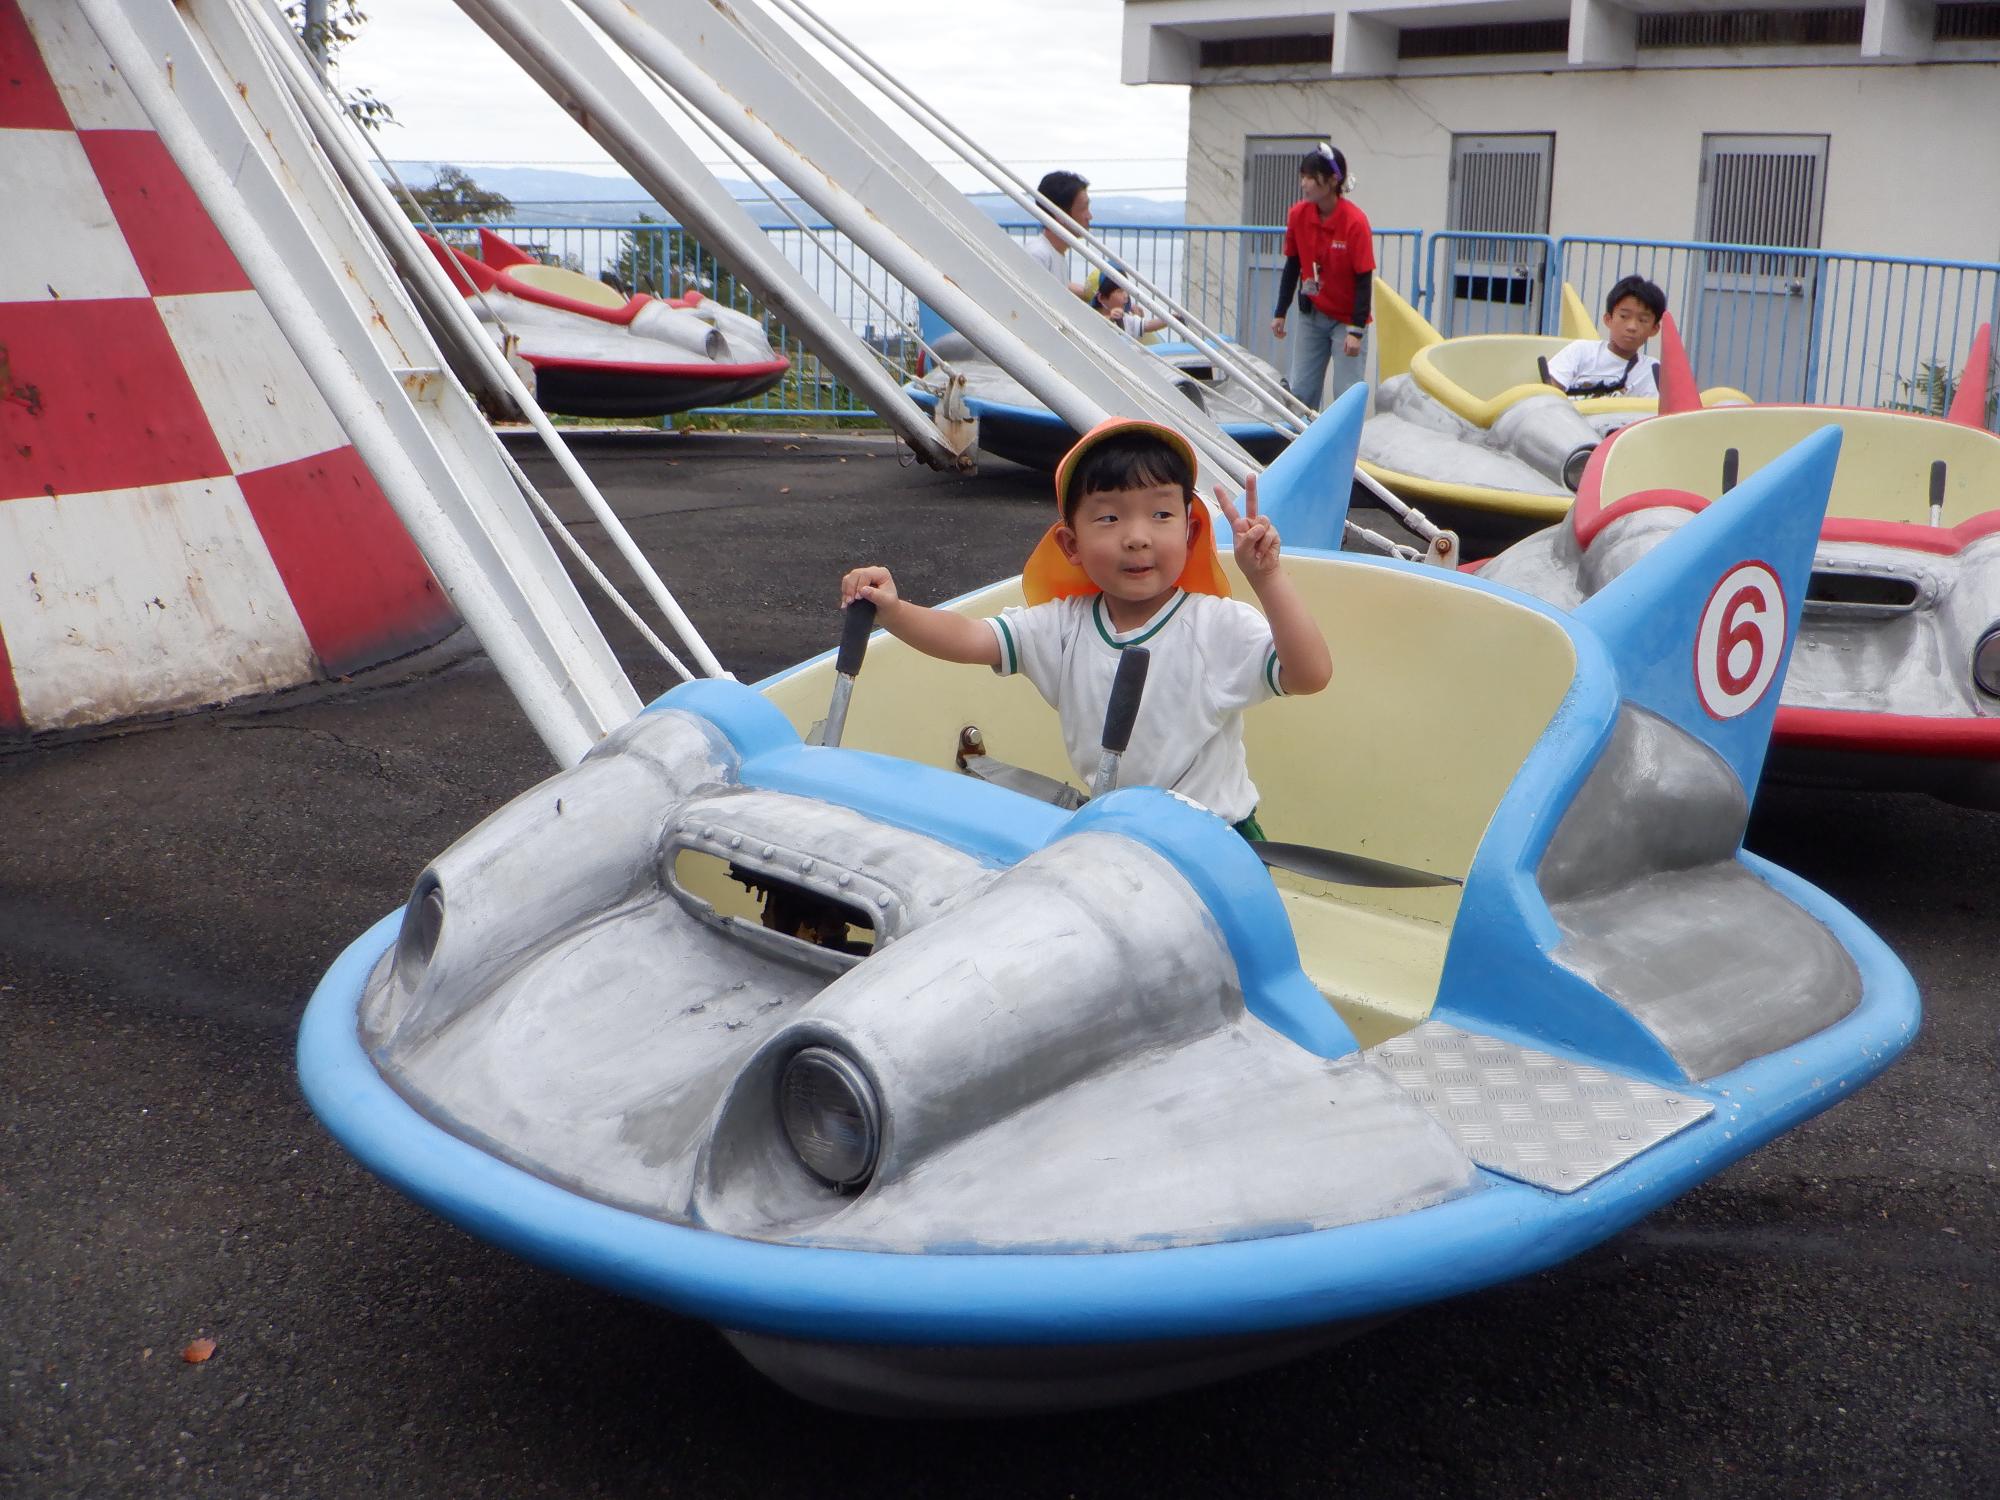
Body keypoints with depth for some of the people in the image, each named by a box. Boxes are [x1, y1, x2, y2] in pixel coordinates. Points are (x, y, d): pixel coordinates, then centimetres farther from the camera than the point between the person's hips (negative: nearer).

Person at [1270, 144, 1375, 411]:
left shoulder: (1355, 222, -20)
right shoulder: (1298, 214, -6)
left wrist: (1356, 331, -20)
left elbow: (1364, 280, -17)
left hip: (1347, 318, -5)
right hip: (1311, 315, 5)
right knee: (1300, 390, 6)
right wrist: (1280, 313, 7)